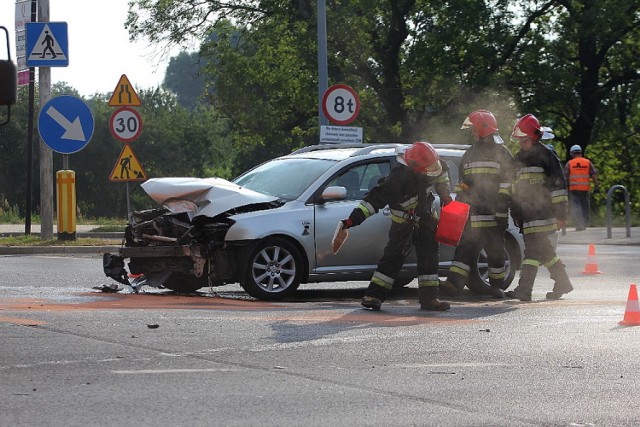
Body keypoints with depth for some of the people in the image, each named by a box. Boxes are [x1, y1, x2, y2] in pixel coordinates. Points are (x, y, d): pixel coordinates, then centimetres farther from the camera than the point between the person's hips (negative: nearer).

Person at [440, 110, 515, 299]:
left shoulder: (501, 153, 1)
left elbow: (507, 184, -5)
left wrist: (502, 212, -12)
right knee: (466, 247, -6)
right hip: (472, 212, 5)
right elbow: (462, 183, 26)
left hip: (492, 212, -5)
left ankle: (497, 285, 14)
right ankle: (454, 283, -16)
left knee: (495, 250, 3)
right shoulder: (469, 154, 20)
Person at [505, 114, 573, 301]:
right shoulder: (519, 157, 17)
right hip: (526, 212, 8)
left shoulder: (546, 155, -6)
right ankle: (562, 282, 25)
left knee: (533, 248, -14)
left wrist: (561, 213, -11)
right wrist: (515, 212, 24)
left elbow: (559, 184, -8)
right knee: (543, 249, 13)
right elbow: (515, 187, 25)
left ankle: (524, 289, -20)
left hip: (542, 212, -8)